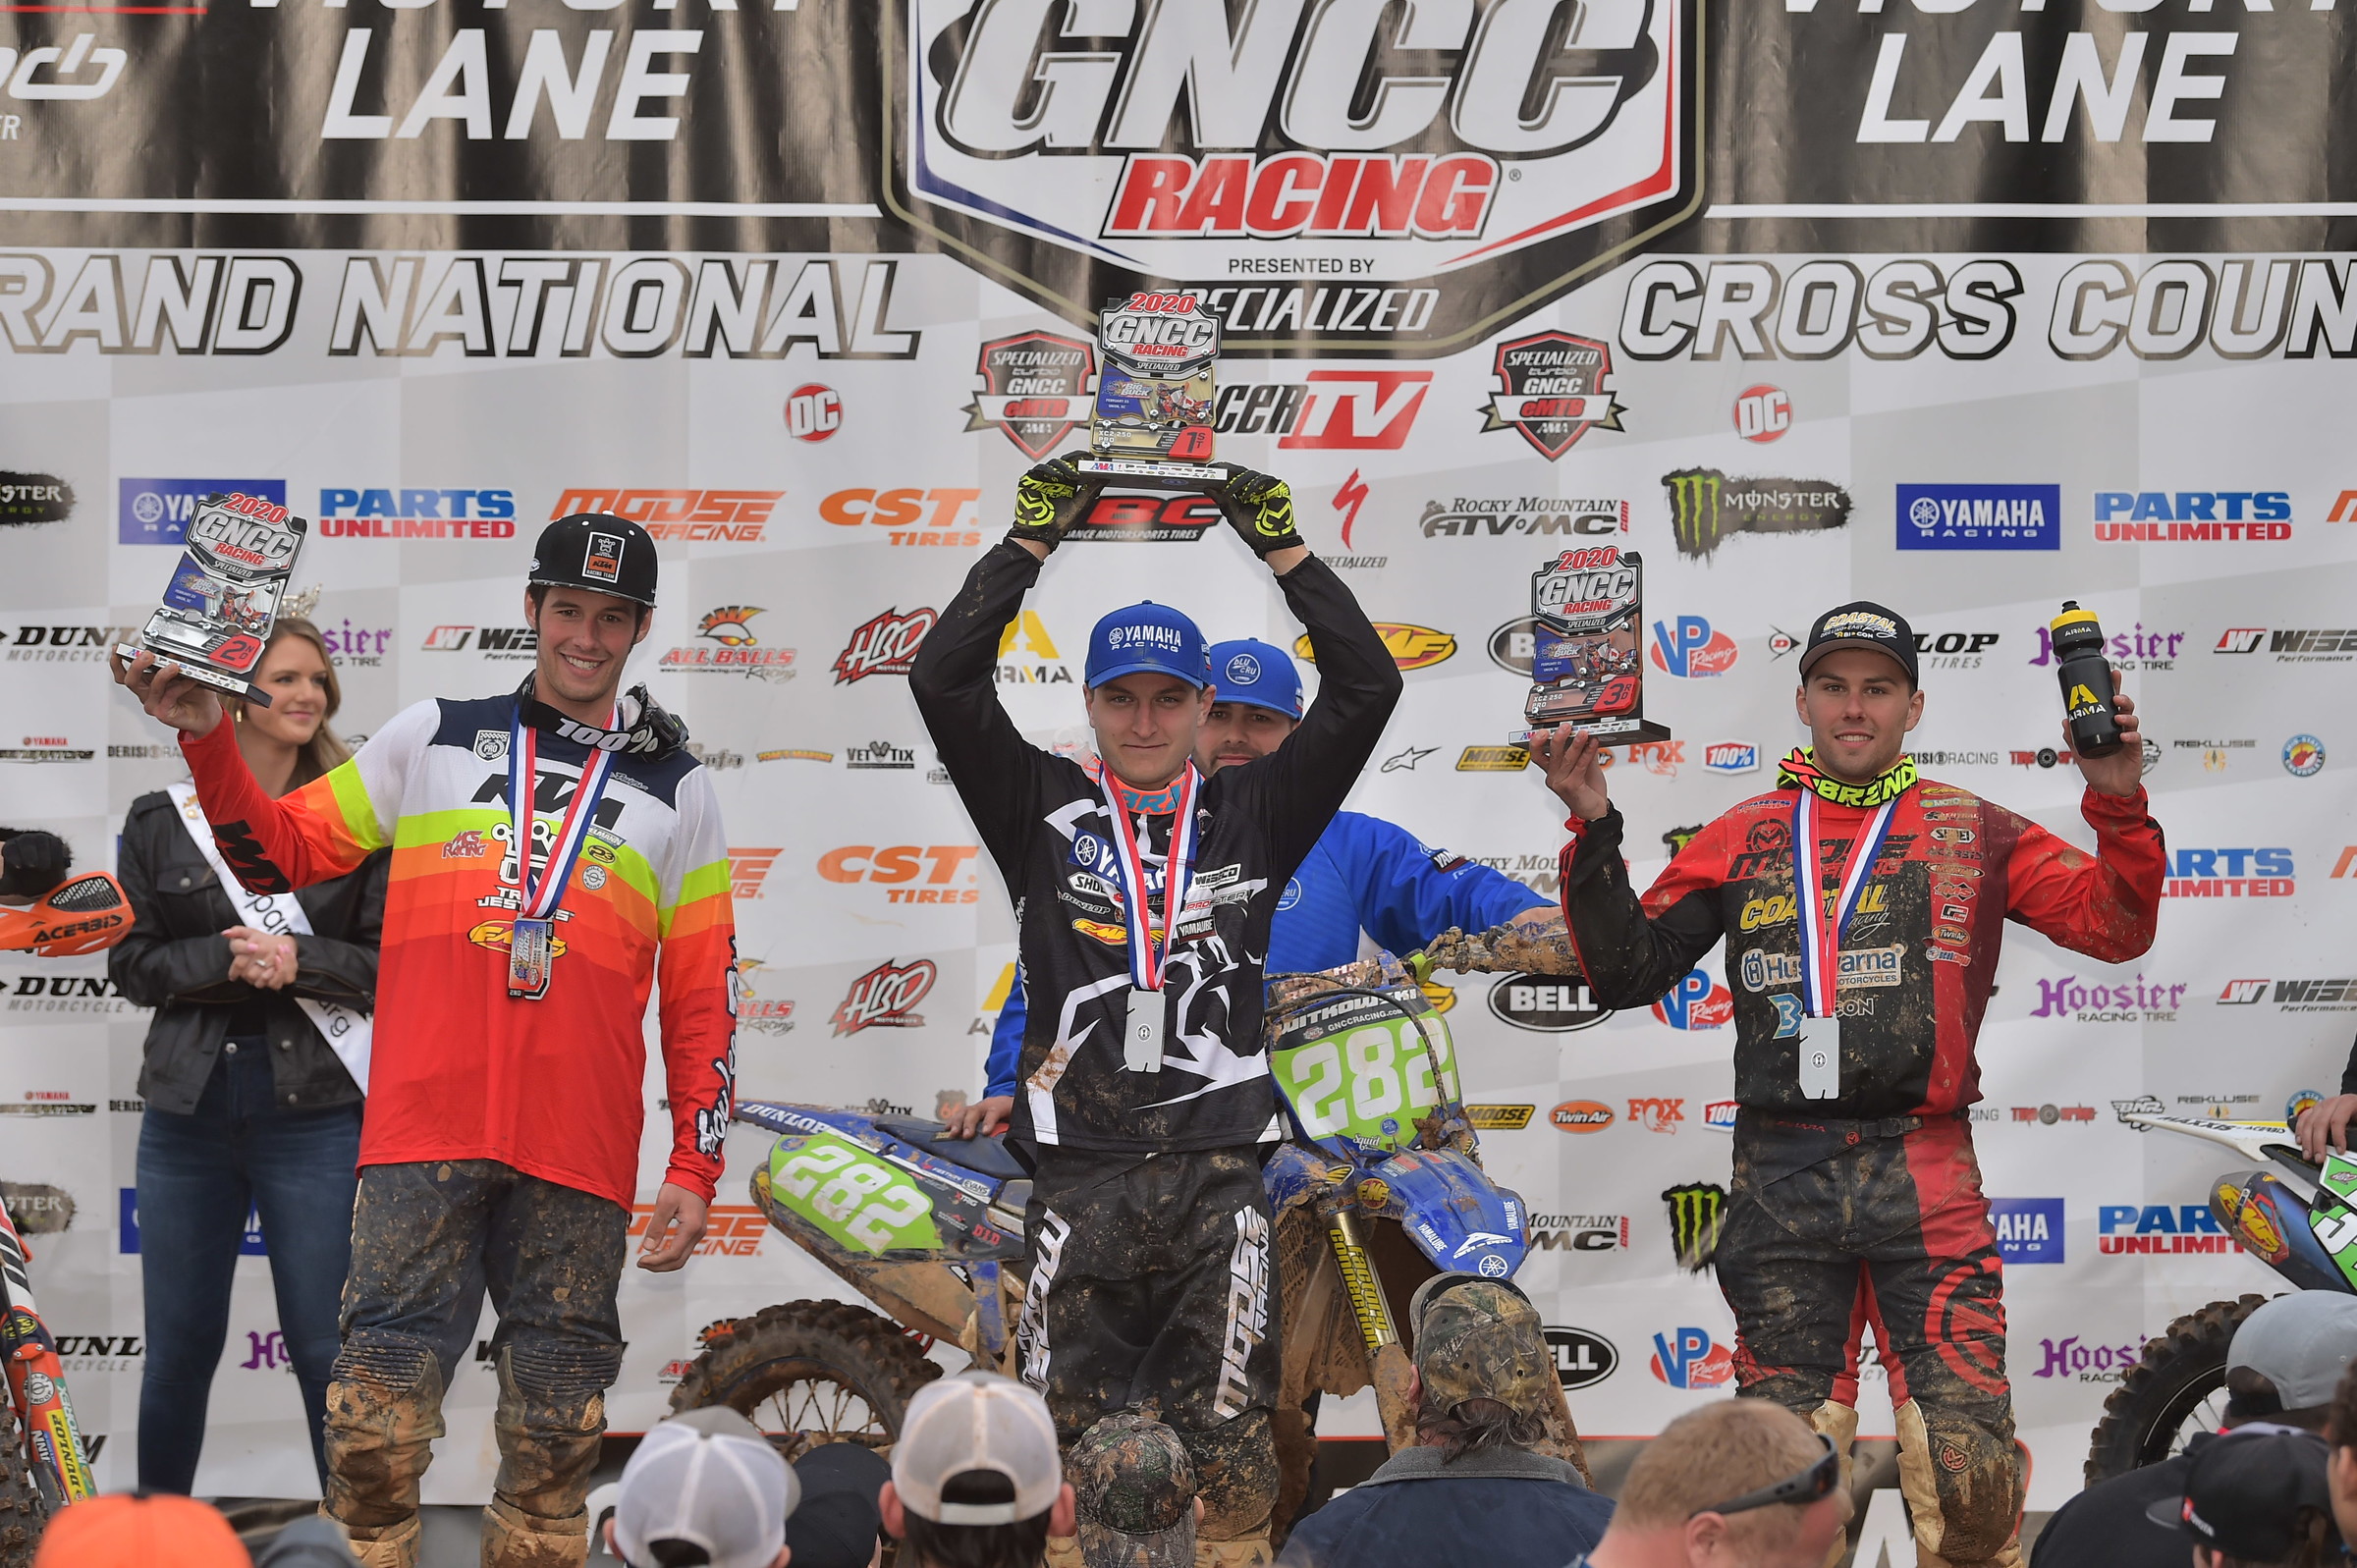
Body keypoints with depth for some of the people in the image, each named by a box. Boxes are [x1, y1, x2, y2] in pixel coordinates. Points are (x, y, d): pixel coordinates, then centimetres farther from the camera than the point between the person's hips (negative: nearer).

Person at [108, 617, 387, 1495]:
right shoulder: (161, 821, 6)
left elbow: (392, 962, 0)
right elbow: (132, 962, 4)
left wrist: (301, 959, -16)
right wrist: (225, 961, -13)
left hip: (317, 1114, -2)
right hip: (189, 1111, 2)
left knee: (327, 1351, -1)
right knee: (178, 1349, 8)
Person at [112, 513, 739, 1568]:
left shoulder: (676, 789, 16)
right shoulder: (435, 739, 16)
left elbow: (701, 1002, 13)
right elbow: (279, 853, 16)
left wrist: (695, 1171, 7)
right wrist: (206, 739, 1)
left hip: (580, 1159, 1)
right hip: (424, 1131, -1)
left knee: (556, 1431, 3)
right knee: (380, 1403, -7)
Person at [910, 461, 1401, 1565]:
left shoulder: (1253, 814, 11)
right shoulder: (1043, 811, 9)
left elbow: (1366, 686, 4)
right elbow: (943, 680, -1)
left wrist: (1280, 547, 1)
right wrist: (1031, 540, -1)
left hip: (1217, 1179, 0)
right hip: (1078, 1174, 0)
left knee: (1231, 1448, -1)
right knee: (1057, 1445, 1)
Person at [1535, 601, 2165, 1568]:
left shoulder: (1975, 834, 11)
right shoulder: (1741, 840, 14)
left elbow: (2114, 928, 3)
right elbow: (1626, 971, 10)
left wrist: (2117, 805, -13)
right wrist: (1593, 830, -1)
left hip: (1925, 1183, -1)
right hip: (1782, 1185, 2)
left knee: (1969, 1470, -9)